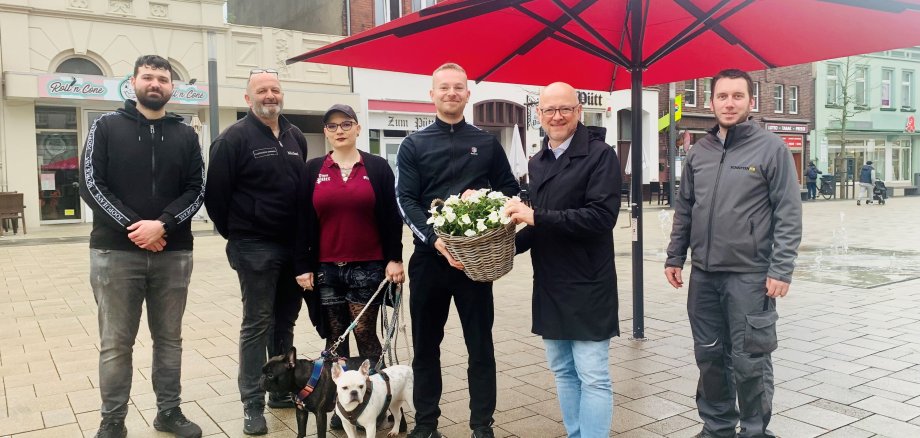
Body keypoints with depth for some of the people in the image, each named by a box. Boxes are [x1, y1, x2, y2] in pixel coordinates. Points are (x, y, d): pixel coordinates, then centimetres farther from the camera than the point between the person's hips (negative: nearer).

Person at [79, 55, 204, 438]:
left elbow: (196, 190, 2)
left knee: (169, 339, 11)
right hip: (115, 253, -2)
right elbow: (91, 185, -4)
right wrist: (132, 228, -14)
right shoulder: (106, 127, 4)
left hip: (173, 254, 2)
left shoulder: (186, 135, 9)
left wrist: (162, 224, -15)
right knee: (115, 344, 5)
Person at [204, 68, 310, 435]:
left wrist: (303, 234, 13)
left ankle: (282, 389, 28)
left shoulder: (296, 138, 12)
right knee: (257, 324, -1)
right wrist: (235, 234, -1)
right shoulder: (234, 138, -7)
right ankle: (253, 404, 9)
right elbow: (215, 194, -8)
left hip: (293, 245, 6)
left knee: (286, 320, 14)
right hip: (256, 248, -6)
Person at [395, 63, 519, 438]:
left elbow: (510, 189, 12)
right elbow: (405, 200, -4)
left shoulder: (486, 143, 9)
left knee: (480, 345, 5)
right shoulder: (414, 145, 5)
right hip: (428, 257, 0)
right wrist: (434, 239, -19)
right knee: (426, 345, 9)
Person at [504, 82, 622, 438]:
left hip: (588, 286, -7)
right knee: (563, 371, 16)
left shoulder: (600, 155, -9)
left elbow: (602, 216, -21)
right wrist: (511, 243, 3)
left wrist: (536, 216, -23)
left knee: (593, 377, 0)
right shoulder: (538, 162, 13)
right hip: (549, 285, 7)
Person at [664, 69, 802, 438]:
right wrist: (675, 257, 11)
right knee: (709, 356, 13)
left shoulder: (771, 148, -4)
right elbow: (684, 209, 15)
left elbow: (789, 214, -7)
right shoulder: (699, 151, 10)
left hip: (750, 276, -5)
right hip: (703, 274, 5)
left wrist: (781, 269, -13)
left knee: (749, 361, 1)